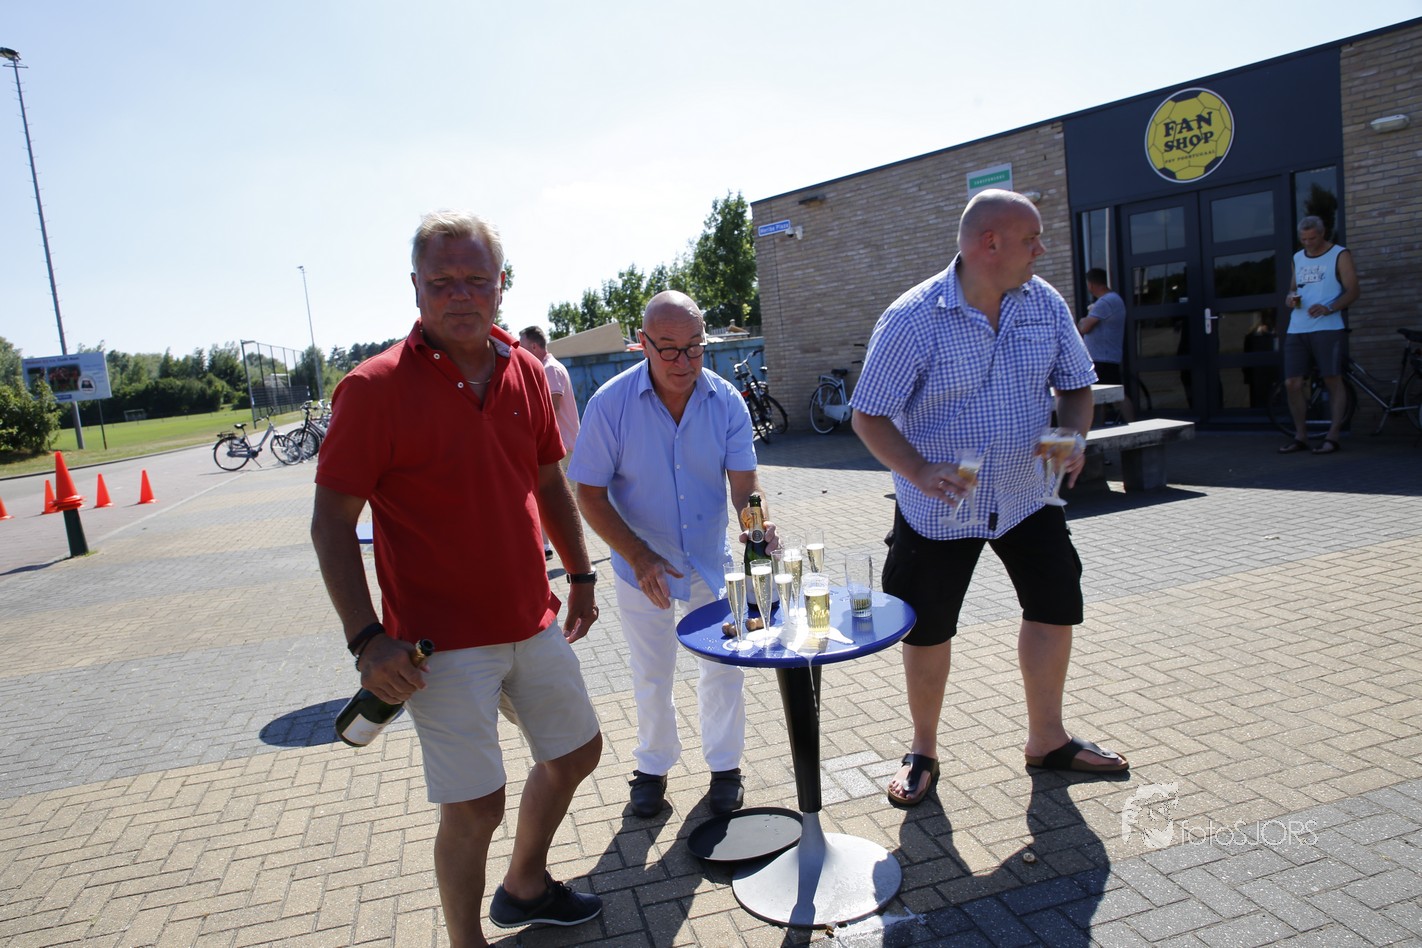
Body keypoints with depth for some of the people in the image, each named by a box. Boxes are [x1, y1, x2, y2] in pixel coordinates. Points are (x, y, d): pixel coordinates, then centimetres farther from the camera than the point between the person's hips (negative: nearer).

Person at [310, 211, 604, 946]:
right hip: (444, 642, -6)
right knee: (474, 808, 1)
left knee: (576, 752, 20)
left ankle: (525, 887, 45)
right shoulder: (375, 388, -13)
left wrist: (580, 574, 14)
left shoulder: (525, 372, 3)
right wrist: (367, 638, -17)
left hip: (532, 622, 7)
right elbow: (331, 522, -12)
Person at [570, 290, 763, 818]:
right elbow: (589, 494, -16)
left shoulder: (726, 401, -14)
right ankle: (653, 767, 37)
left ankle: (724, 766, 35)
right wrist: (640, 557, -25)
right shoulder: (610, 404, -20)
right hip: (642, 562, -1)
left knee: (723, 667, 12)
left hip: (712, 558, 2)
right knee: (651, 676, 14)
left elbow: (744, 482, -15)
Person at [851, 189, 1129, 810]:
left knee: (1057, 606, 9)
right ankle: (923, 752, 28)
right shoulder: (912, 319, -18)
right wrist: (920, 473, -30)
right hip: (940, 505, -4)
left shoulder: (1045, 304, -2)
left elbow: (1076, 385, 9)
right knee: (927, 630, 6)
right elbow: (869, 416, -16)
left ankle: (1046, 739, 31)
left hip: (1026, 497, 5)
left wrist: (1072, 436, -12)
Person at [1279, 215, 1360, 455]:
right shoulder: (1298, 258, 19)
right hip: (1296, 330, 5)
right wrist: (1290, 298, 2)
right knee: (1292, 384, -2)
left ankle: (1333, 436, 0)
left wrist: (1328, 308, -20)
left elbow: (1352, 291, -3)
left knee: (1333, 382, -3)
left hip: (1327, 329, -4)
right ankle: (1300, 436, 8)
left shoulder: (1339, 255, 3)